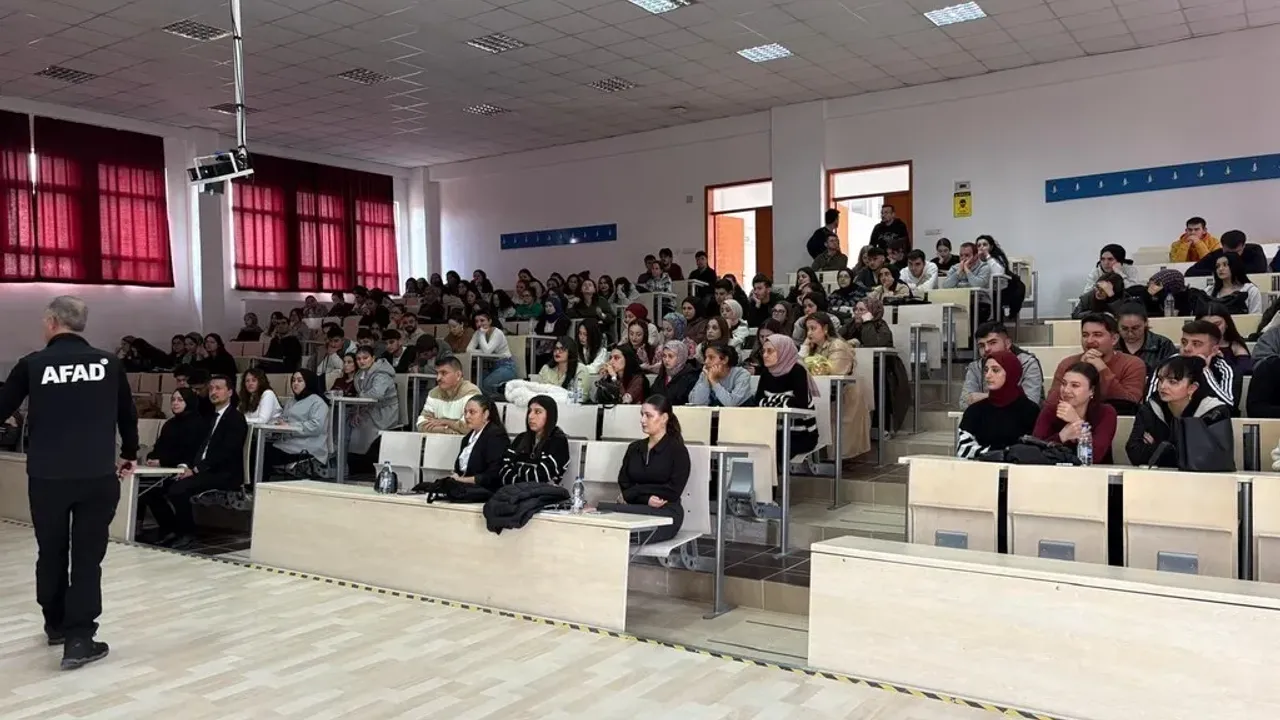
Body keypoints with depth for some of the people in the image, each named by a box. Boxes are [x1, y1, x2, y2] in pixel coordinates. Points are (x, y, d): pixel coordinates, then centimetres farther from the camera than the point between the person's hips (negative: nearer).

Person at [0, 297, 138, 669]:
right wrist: (129, 455, 24)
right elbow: (128, 414, 9)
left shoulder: (33, 364, -2)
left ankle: (56, 625, 33)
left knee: (51, 554, 18)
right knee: (87, 557, 3)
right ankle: (79, 638, 0)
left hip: (47, 476, 0)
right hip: (99, 475, 0)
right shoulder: (108, 363, 2)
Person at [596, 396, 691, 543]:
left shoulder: (677, 450, 3)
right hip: (635, 510, 4)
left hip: (665, 514, -4)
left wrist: (634, 493, -6)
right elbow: (623, 486, 9)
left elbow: (673, 491, -7)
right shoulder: (634, 448, 20)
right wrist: (646, 498, -11)